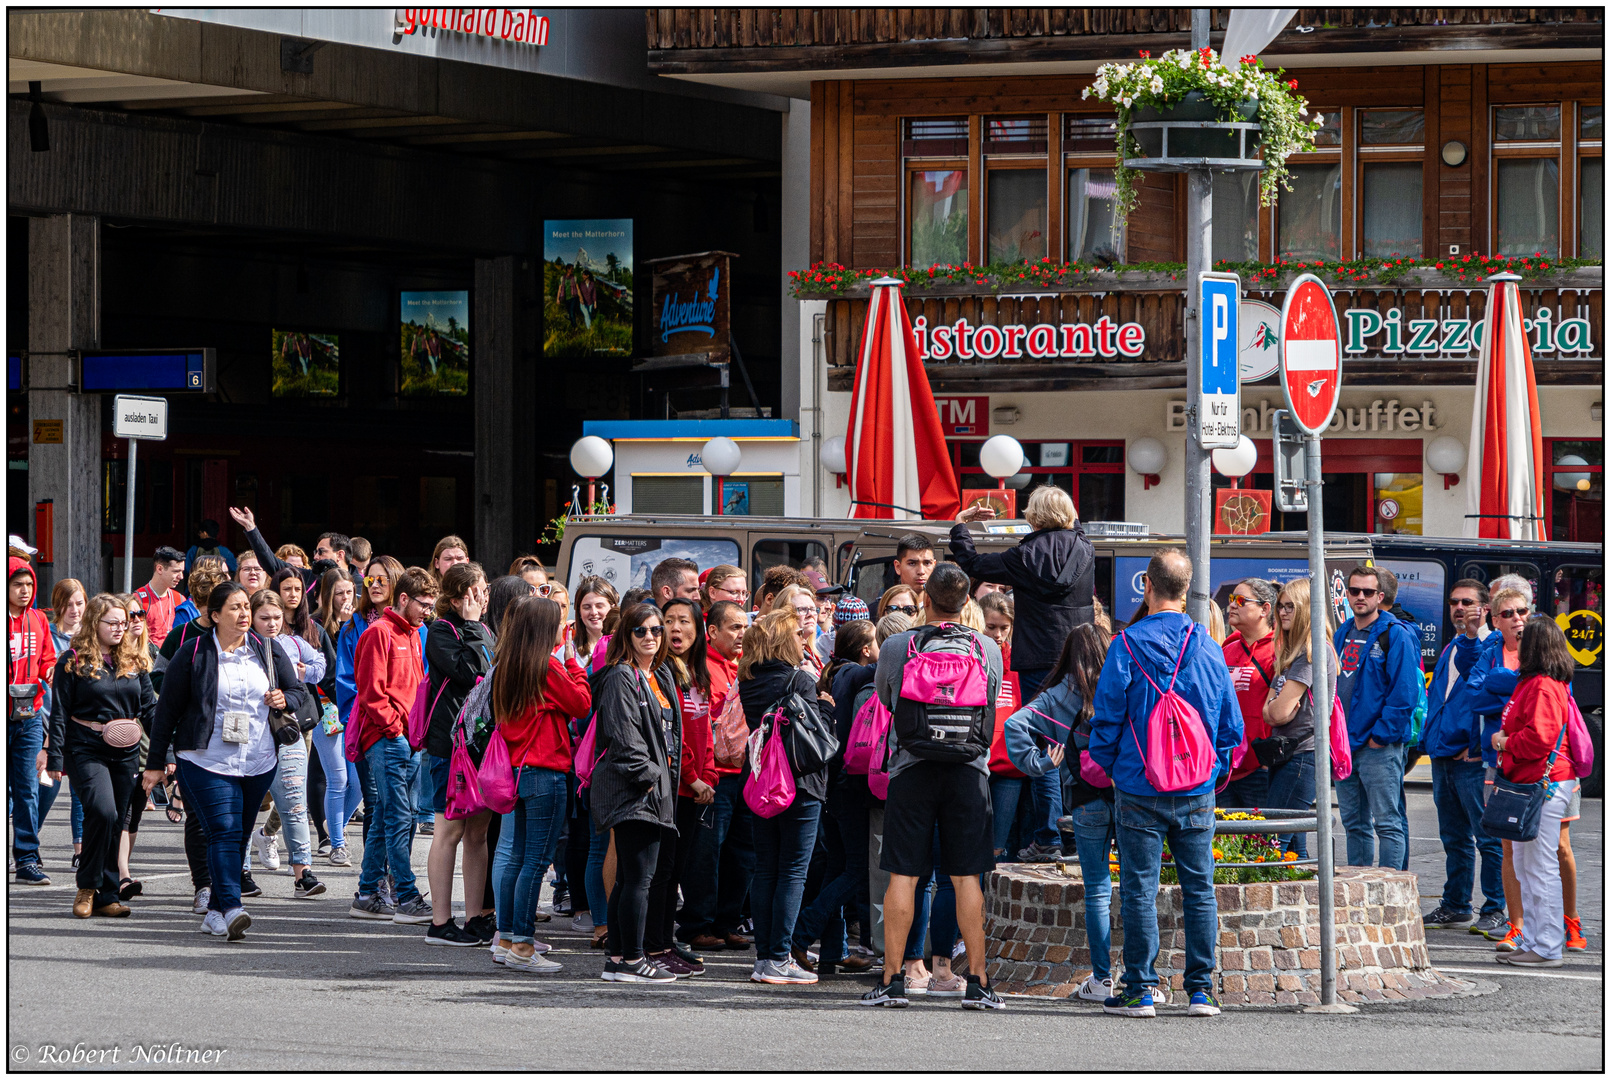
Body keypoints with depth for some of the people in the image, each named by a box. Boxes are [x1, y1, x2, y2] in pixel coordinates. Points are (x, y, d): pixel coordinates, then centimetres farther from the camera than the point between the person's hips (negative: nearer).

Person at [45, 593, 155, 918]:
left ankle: (107, 896, 12)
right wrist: (55, 758, -9)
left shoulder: (135, 660, 11)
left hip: (126, 753, 5)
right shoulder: (74, 660, -2)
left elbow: (149, 707, 13)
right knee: (102, 812, -21)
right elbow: (59, 712, -3)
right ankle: (88, 887, -7)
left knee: (116, 822, 6)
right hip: (86, 750, -5)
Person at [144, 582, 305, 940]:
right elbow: (168, 710, 2)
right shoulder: (193, 655, -3)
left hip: (258, 763, 5)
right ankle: (232, 910, -28)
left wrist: (285, 700, -5)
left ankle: (215, 911, 17)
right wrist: (156, 763, 2)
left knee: (240, 837, 7)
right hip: (208, 761, -5)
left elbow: (297, 689, 21)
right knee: (224, 832, -17)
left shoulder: (267, 651, 9)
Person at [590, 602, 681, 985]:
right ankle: (631, 960, -9)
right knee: (639, 876, -11)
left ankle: (617, 959, 14)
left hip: (654, 789, 9)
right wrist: (648, 776, -16)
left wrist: (667, 777, 16)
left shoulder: (662, 676, 19)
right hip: (633, 790, -9)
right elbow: (624, 738, -17)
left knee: (629, 877, 11)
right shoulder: (621, 679, -10)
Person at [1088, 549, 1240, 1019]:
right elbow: (1231, 724, 7)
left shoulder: (1128, 645, -8)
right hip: (1197, 795, 3)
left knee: (1140, 890, 2)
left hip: (1140, 790, -3)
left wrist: (1107, 766, 11)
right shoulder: (1209, 649, 1)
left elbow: (1106, 716, -5)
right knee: (1199, 888, 8)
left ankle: (1140, 991, 3)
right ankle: (1201, 989, 8)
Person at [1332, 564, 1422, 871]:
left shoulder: (1395, 635, -8)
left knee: (1387, 823, -7)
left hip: (1378, 746, -8)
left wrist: (1381, 734, -16)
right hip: (1345, 746, 8)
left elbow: (1404, 692, -14)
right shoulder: (1342, 635, 15)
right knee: (1354, 823, 13)